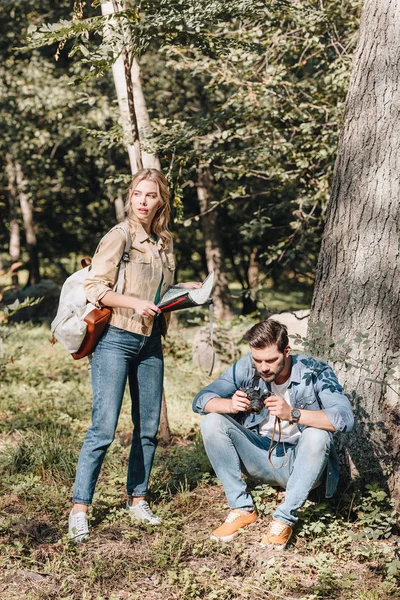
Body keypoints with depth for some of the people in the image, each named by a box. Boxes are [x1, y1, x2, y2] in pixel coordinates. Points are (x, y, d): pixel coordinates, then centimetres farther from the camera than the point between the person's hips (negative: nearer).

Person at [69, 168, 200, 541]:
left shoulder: (164, 244, 13)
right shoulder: (119, 237, -7)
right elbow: (94, 288, -13)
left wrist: (185, 289, 9)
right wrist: (134, 303, -24)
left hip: (151, 343, 7)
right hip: (116, 340, -7)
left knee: (148, 427, 9)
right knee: (104, 428, -10)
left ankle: (137, 499, 24)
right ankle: (79, 509, -2)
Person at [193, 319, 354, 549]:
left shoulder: (315, 372, -17)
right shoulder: (246, 367, -9)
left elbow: (345, 418, -30)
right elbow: (201, 400, -9)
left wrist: (292, 413, -41)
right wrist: (231, 405, -31)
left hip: (299, 462, -3)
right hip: (261, 456, 3)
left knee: (318, 435, -35)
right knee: (212, 422, -17)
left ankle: (285, 519, -19)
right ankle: (242, 509, -9)